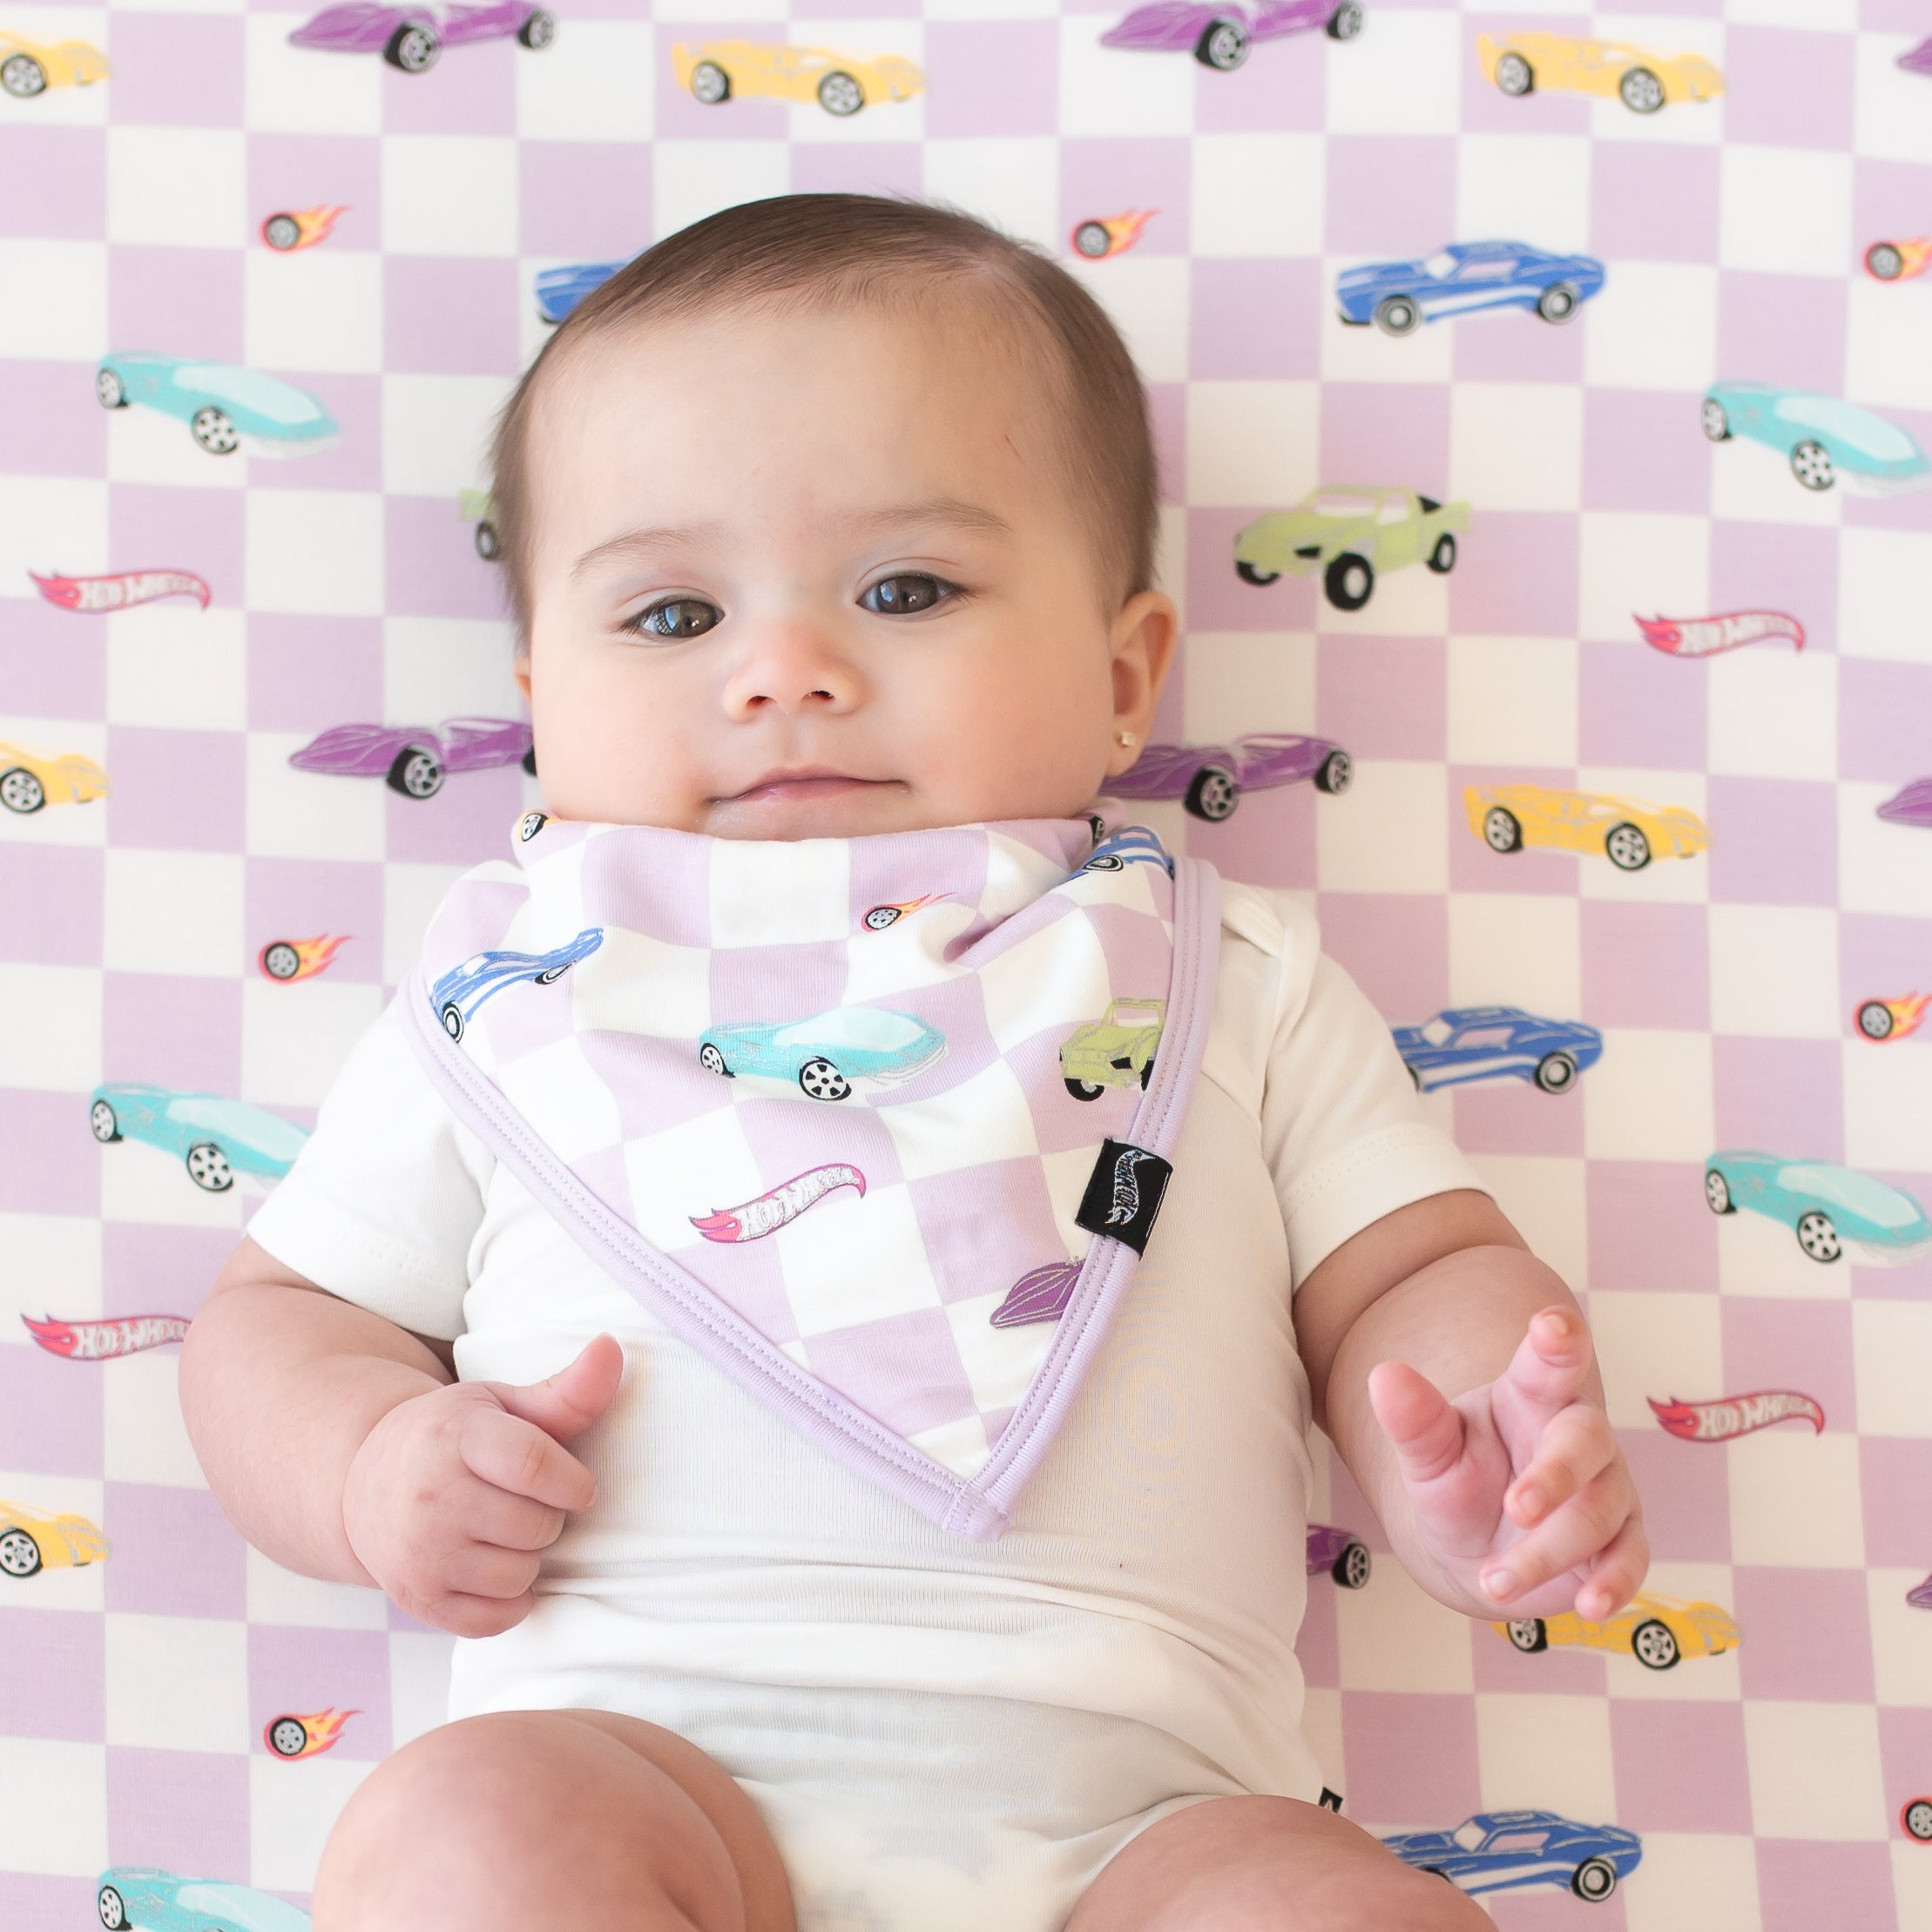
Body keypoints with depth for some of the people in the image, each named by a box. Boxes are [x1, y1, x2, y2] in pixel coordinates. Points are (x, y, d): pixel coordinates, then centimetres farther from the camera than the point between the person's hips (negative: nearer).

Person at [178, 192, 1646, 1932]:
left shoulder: (1231, 984, 16)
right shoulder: (513, 1006, 16)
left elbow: (1414, 1273, 15)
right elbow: (284, 1311, 22)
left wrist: (1472, 1479, -8)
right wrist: (374, 1463, -1)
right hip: (634, 1758, 1)